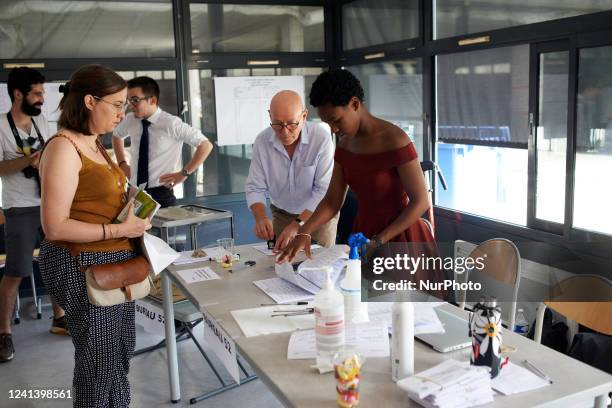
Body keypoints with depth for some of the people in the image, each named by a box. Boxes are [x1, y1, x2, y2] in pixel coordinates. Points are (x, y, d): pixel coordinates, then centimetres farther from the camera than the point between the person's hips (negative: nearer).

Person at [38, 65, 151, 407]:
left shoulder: (94, 145, 11)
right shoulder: (64, 148, -17)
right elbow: (55, 226, -22)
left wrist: (131, 211, 4)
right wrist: (120, 230, -22)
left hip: (115, 261, 9)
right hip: (84, 266, -9)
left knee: (121, 353, 21)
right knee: (101, 362, 5)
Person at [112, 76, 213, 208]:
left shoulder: (171, 123, -15)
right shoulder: (130, 120, 0)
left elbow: (206, 145, -13)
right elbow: (116, 135, 23)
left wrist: (184, 173, -13)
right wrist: (122, 163, 10)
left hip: (161, 194, -4)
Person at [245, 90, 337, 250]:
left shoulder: (321, 138, -22)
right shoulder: (262, 141, -12)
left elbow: (324, 190, -24)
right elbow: (255, 188, -8)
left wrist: (298, 224, -34)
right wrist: (261, 217, -27)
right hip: (281, 215, 2)